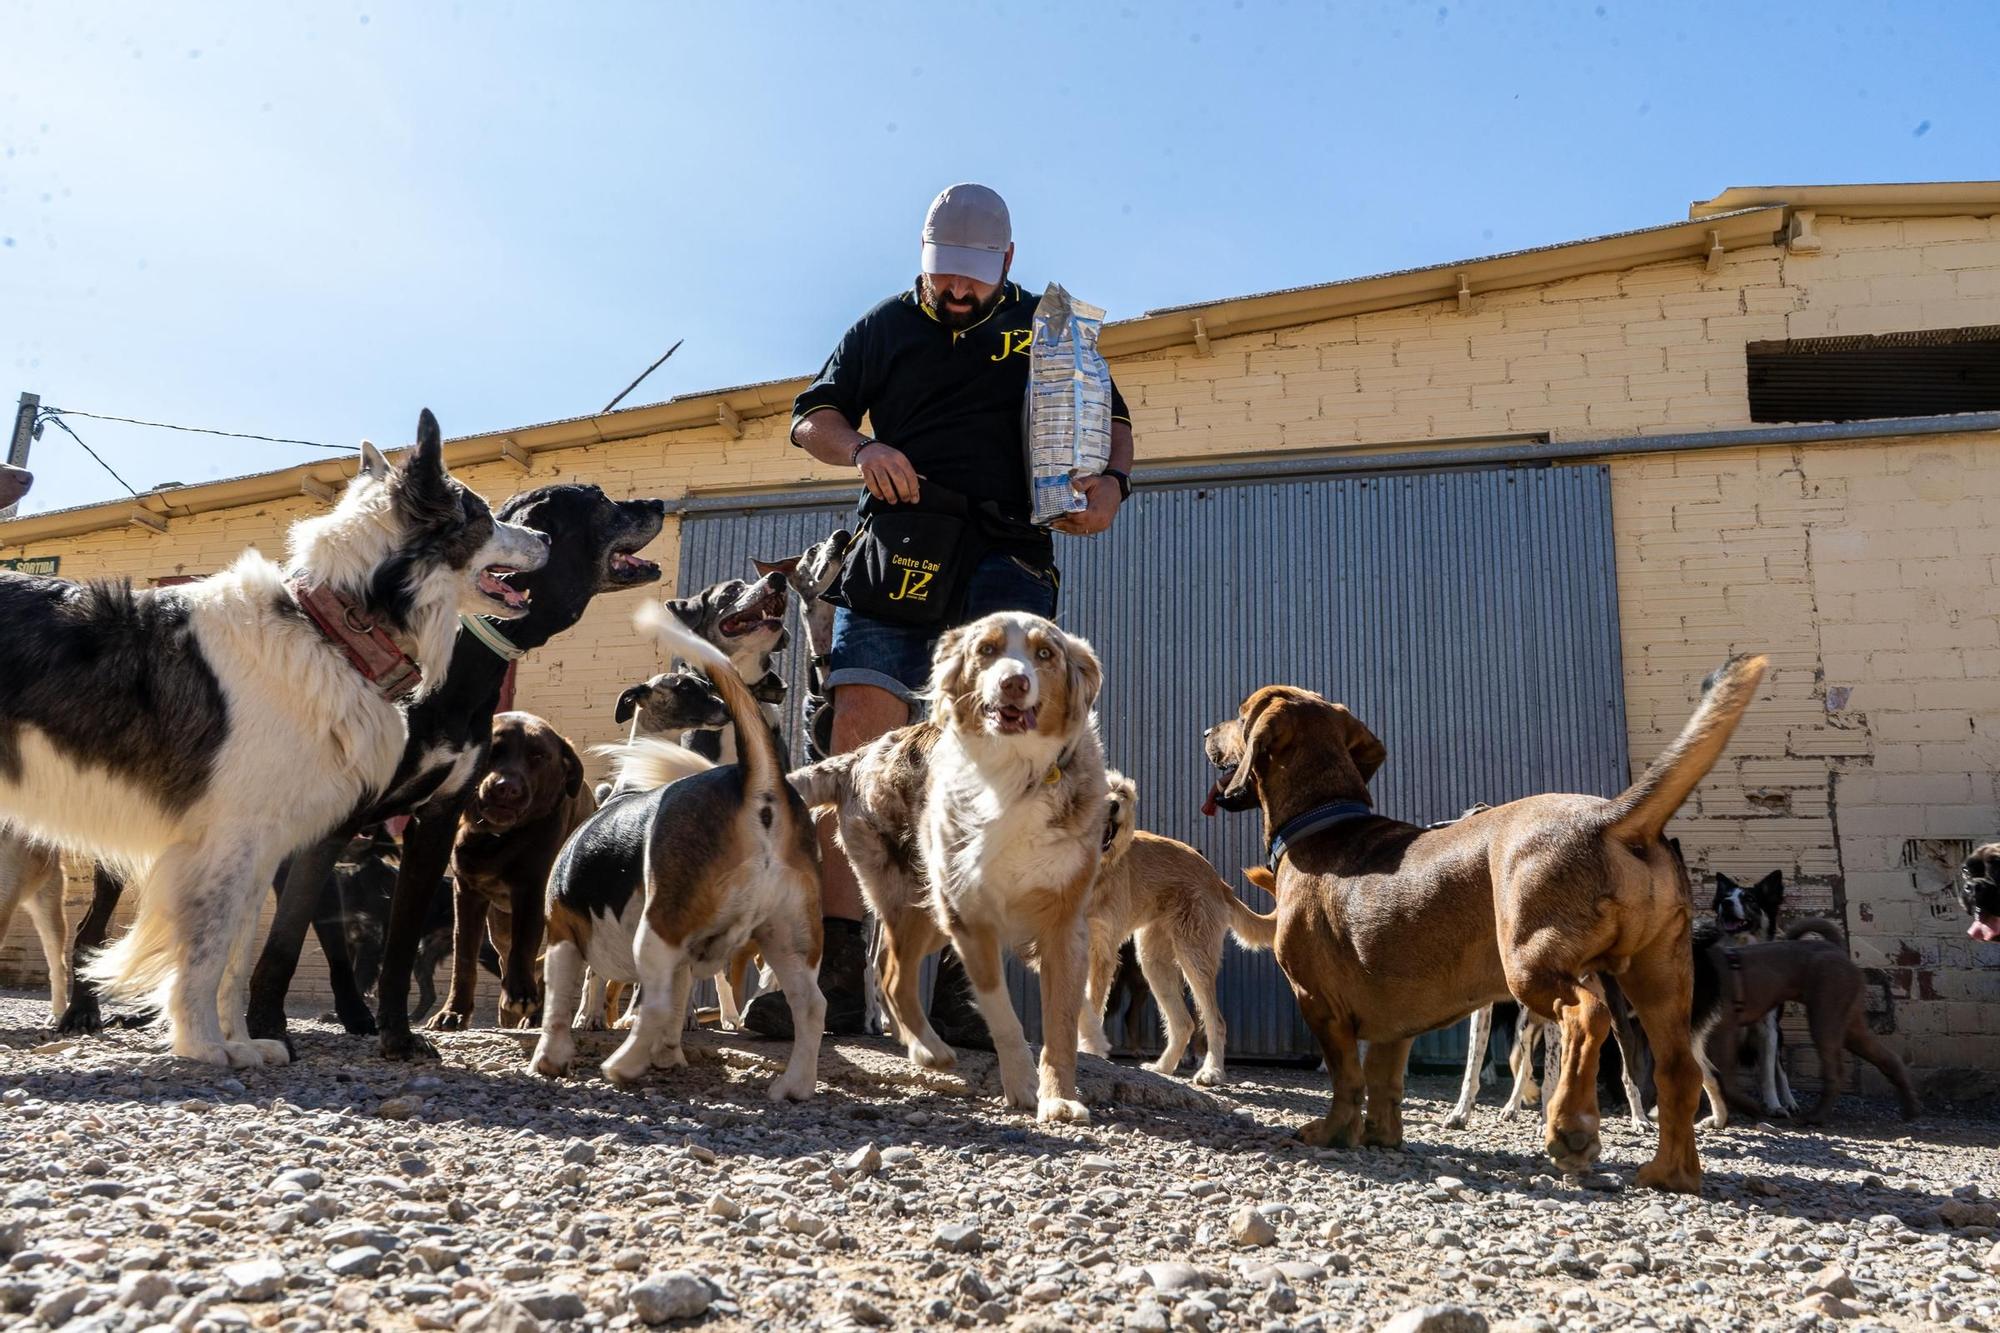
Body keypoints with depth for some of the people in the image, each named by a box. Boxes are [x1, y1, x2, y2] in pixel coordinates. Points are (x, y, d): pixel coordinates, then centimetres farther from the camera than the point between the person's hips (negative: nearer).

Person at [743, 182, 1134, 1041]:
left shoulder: (1047, 326, 18)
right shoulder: (884, 328, 18)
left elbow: (1110, 419, 19)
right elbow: (810, 419, 16)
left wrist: (1110, 479, -3)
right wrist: (860, 447, -7)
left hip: (1007, 560, 0)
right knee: (857, 742, -14)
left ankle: (959, 982, -5)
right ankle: (836, 972, -12)